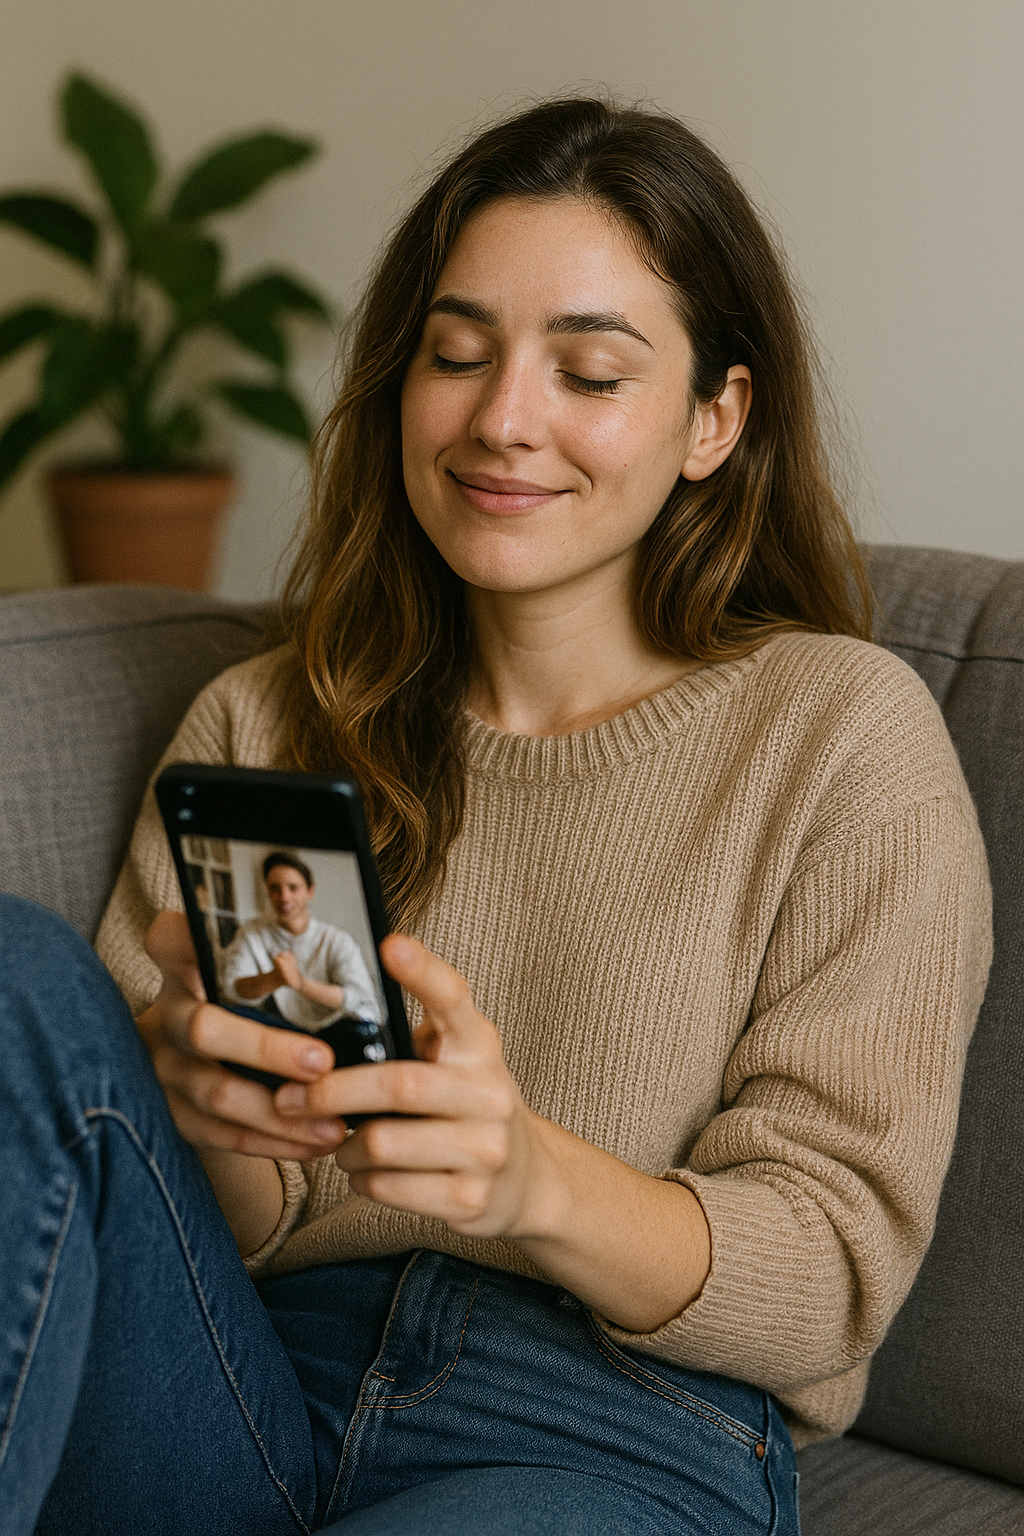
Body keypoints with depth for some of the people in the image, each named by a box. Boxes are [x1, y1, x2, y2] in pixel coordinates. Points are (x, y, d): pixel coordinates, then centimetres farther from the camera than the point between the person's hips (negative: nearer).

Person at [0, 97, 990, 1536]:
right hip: (247, 1402, 5)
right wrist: (218, 1132, -16)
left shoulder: (846, 735, 4)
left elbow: (837, 1265, -1)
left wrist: (536, 1179, -22)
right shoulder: (256, 728, 14)